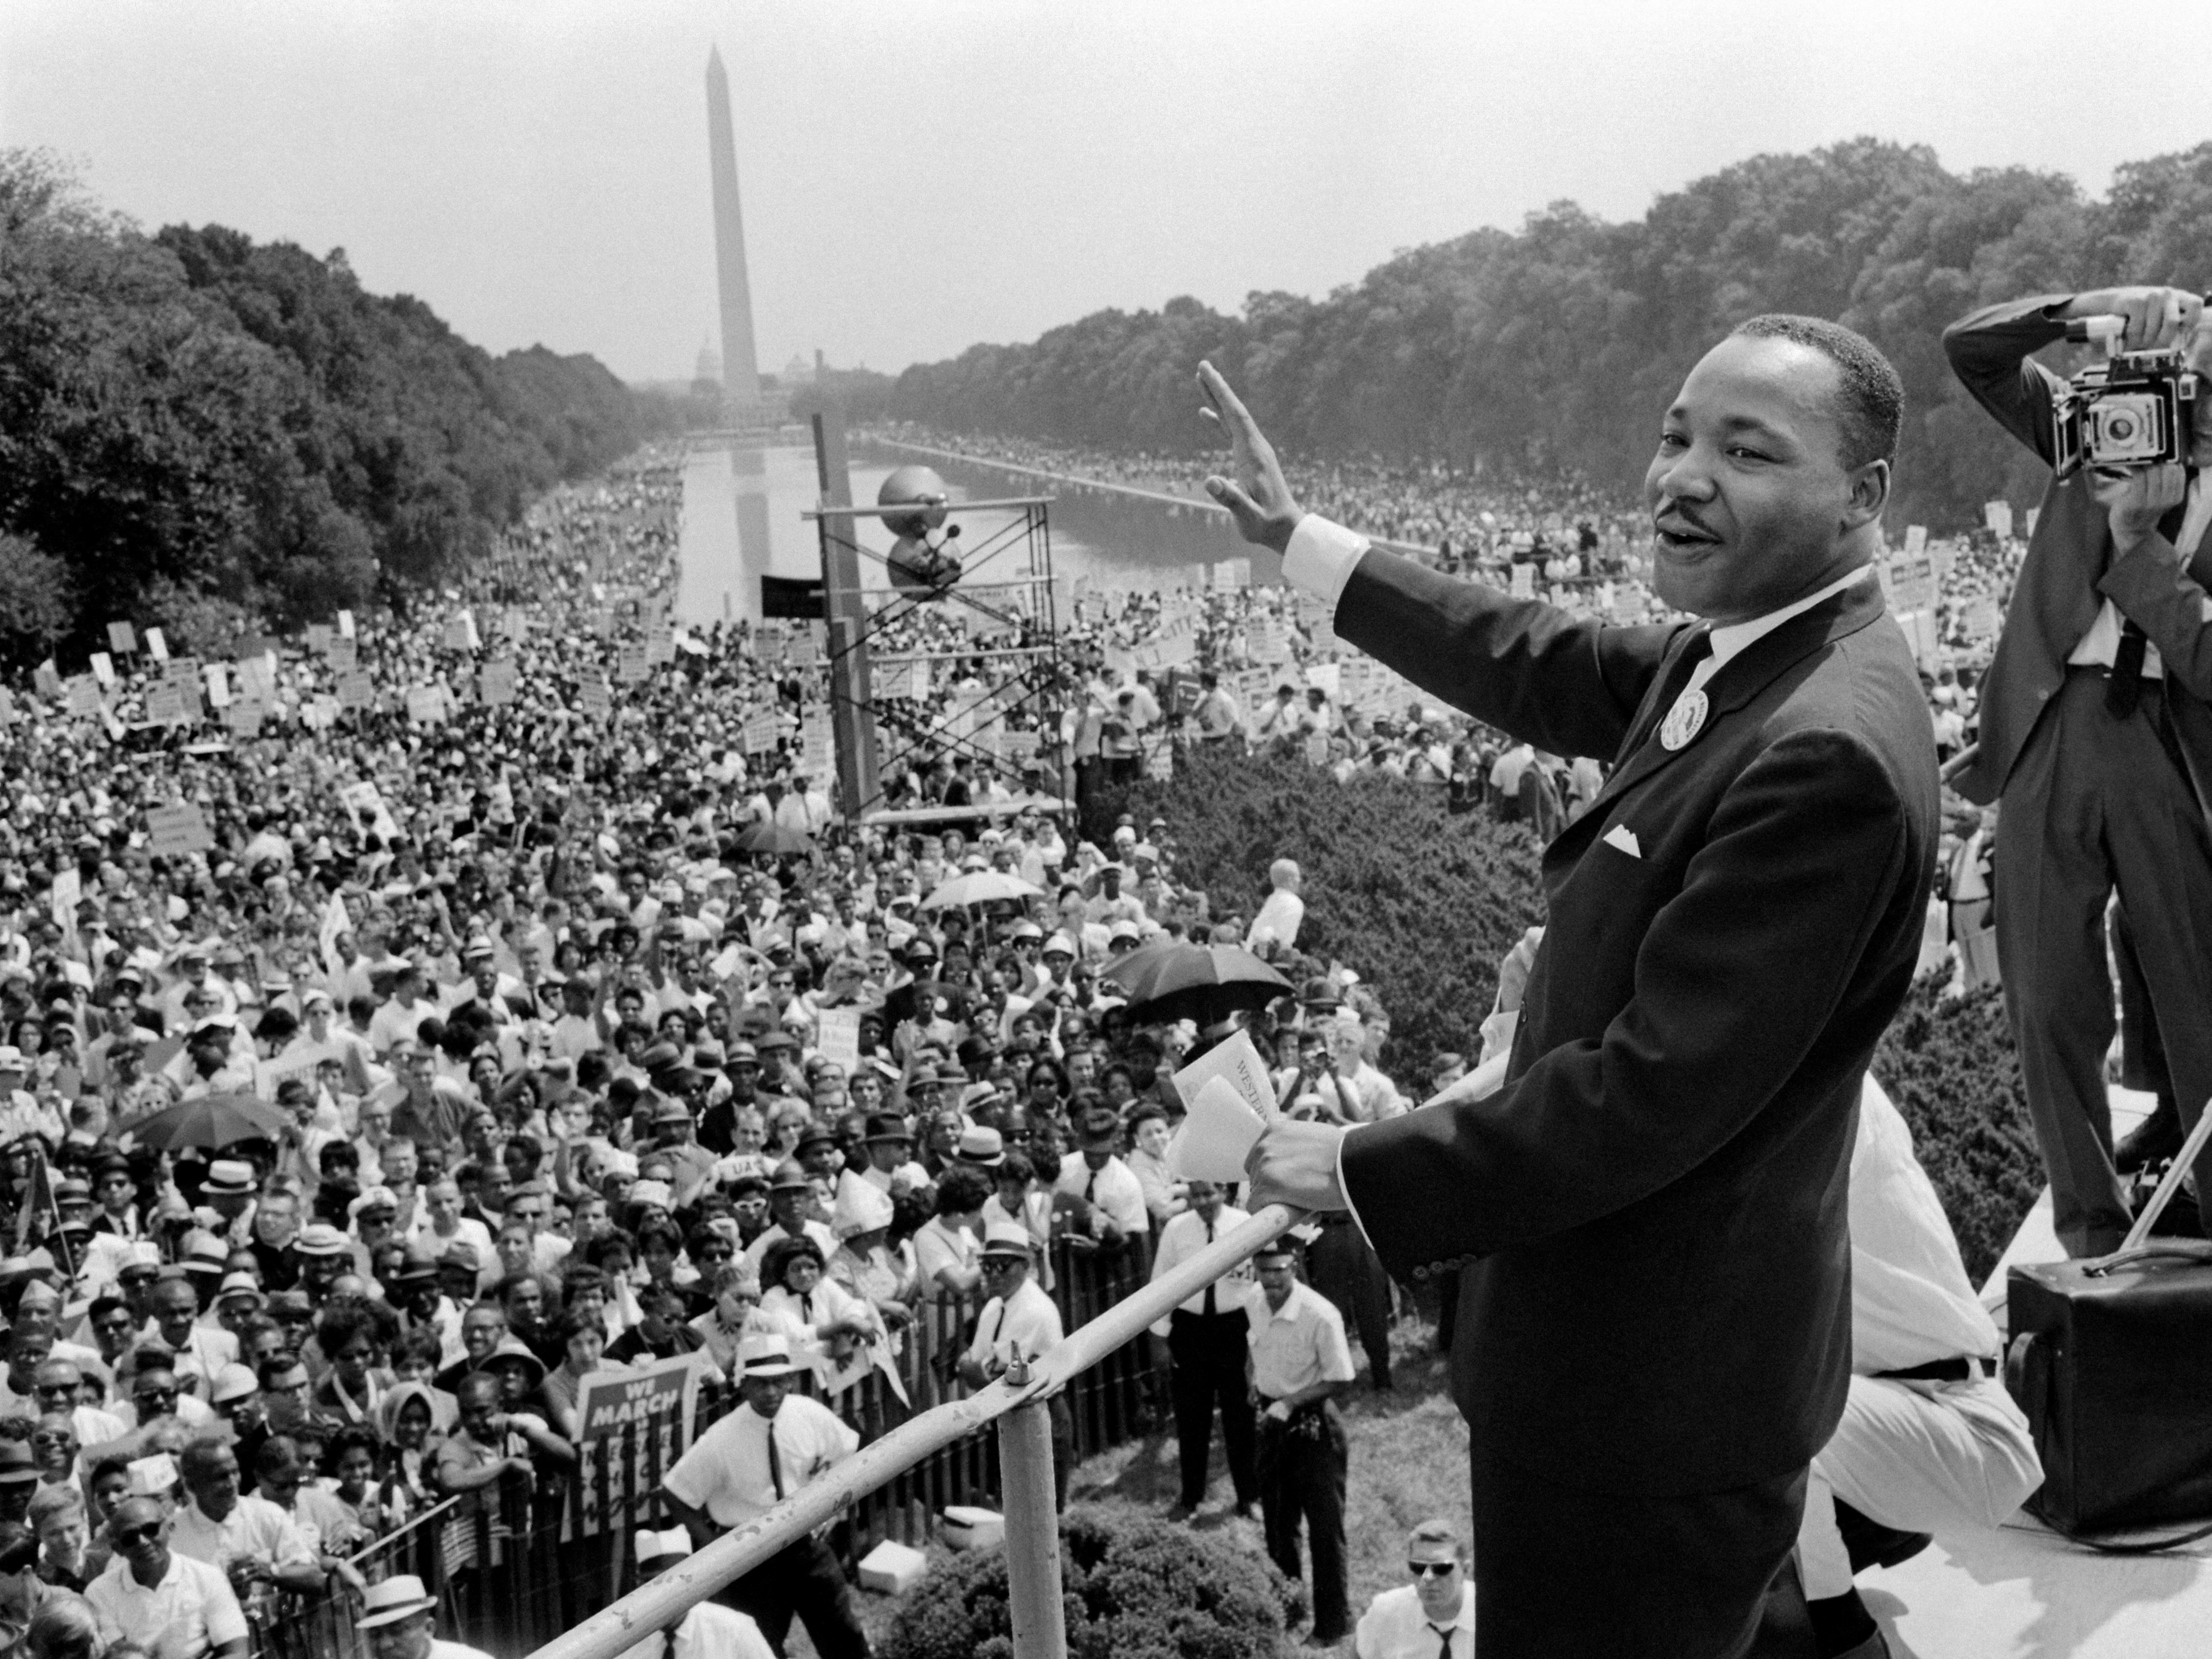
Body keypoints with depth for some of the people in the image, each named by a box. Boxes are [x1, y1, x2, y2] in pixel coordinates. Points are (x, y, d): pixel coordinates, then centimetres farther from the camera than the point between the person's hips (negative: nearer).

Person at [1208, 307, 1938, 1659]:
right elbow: (1545, 669, 19)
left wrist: (1366, 1171, -18)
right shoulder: (1742, 656, 2)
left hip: (1653, 1393, -9)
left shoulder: (1830, 753, -28)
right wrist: (1298, 537, 22)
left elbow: (1654, 1093, -28)